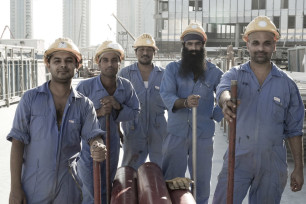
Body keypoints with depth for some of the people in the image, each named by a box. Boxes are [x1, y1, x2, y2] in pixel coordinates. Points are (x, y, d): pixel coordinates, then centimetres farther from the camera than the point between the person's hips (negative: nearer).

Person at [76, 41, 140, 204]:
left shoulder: (126, 86, -7)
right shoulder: (85, 86, -19)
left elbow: (135, 112, 1)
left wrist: (119, 106, -19)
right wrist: (98, 113, -28)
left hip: (112, 143, 4)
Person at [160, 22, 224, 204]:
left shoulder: (214, 72, 6)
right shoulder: (173, 69, 3)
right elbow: (167, 95, -12)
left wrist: (215, 115, 0)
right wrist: (184, 102, -30)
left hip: (203, 135, 1)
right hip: (177, 133, -1)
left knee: (202, 182, 8)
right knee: (170, 182, 4)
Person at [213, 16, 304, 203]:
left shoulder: (287, 84, 4)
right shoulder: (235, 75, 1)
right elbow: (223, 89, -23)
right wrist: (226, 102, -48)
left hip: (272, 164, 1)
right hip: (238, 159, -1)